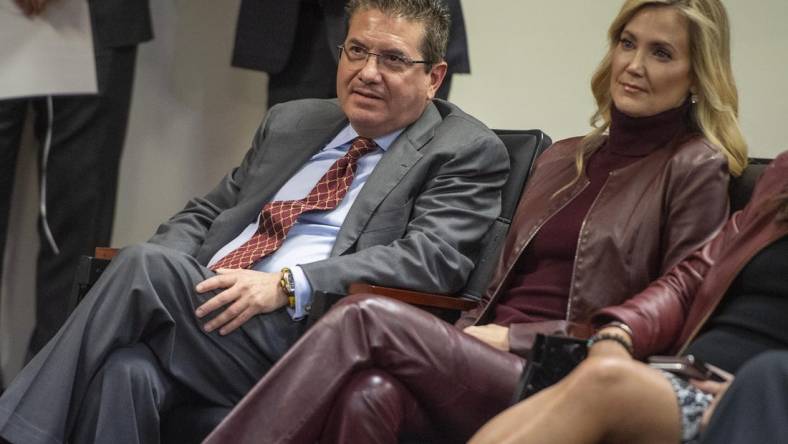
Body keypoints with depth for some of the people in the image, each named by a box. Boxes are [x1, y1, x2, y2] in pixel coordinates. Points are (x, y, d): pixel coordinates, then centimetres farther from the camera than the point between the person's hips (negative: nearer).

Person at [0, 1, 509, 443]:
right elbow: (206, 212, 28)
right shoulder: (291, 122, 25)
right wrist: (160, 281, 3)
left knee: (146, 264, -26)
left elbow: (435, 256, -8)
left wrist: (286, 285, -18)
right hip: (211, 309, 5)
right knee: (127, 369, -31)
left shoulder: (467, 152, 7)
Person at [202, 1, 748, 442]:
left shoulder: (695, 170, 4)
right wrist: (458, 342, -1)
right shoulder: (560, 160, 24)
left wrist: (515, 339, -8)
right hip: (481, 365, 5)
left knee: (367, 316, -25)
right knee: (367, 394, -31)